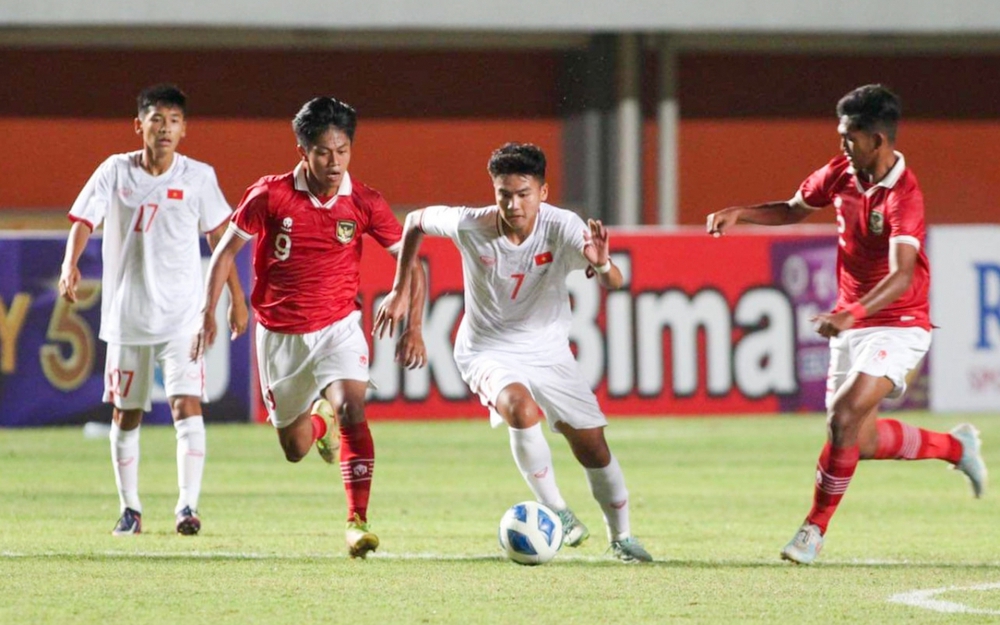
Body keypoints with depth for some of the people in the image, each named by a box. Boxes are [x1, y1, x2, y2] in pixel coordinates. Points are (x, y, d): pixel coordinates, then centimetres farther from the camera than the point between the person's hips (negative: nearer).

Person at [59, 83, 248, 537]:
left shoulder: (198, 177, -2)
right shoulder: (116, 171, -2)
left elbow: (220, 238, 7)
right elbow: (83, 220, -8)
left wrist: (237, 299, 7)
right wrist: (70, 265, -27)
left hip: (181, 316, -2)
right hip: (126, 313, 2)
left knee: (187, 405, -16)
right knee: (125, 414, 9)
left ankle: (188, 506, -16)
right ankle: (130, 509, 22)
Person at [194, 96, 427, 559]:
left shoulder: (364, 204, -11)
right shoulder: (269, 196, -13)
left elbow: (411, 263, -1)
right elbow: (226, 251, 0)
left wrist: (414, 326, -11)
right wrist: (208, 313, -7)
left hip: (338, 325, -1)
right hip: (280, 333, 1)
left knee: (352, 411, -27)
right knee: (295, 449, 11)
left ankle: (358, 522, -25)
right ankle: (319, 419, 48)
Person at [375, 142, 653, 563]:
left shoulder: (563, 228, -21)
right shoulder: (470, 227, -20)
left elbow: (613, 283, -31)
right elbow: (416, 221, 1)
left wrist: (601, 264, -55)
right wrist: (400, 291, 2)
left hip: (548, 351, 2)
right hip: (488, 352, -2)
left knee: (592, 446, 3)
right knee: (522, 409, -32)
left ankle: (621, 536, 27)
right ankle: (555, 510, -15)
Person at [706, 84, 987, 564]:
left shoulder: (903, 196, -23)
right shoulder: (840, 174, 0)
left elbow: (902, 276, -34)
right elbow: (794, 209, 19)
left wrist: (849, 314, -48)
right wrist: (739, 214, 3)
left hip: (898, 326, -8)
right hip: (851, 324, 8)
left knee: (844, 417, -22)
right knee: (862, 442, 8)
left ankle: (814, 528, -9)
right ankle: (956, 446, 32)